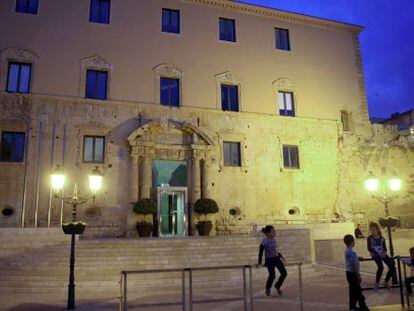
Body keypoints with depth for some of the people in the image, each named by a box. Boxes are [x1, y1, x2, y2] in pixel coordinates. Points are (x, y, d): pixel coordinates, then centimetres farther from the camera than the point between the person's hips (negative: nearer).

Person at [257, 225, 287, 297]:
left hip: (276, 258, 7)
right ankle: (268, 288, 9)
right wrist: (259, 263, -6)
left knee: (284, 273, -7)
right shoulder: (264, 241, -10)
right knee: (272, 275, -21)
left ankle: (277, 286, 19)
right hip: (269, 259, -7)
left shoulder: (274, 240, 11)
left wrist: (280, 256, 14)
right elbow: (260, 252, -7)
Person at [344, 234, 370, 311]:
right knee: (358, 290, -3)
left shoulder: (347, 250, 9)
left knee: (353, 290, 15)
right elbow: (353, 264, -22)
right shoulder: (350, 251, -21)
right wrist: (358, 275, -19)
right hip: (352, 273, -10)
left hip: (350, 273, 10)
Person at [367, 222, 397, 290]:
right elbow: (369, 248, -6)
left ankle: (386, 281, 10)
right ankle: (377, 283, -14)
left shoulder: (382, 238, 5)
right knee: (380, 266, -30)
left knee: (392, 266, -11)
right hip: (375, 254, -5)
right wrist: (378, 253, -17)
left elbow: (385, 248, 9)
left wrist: (384, 253, -13)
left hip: (382, 254, 5)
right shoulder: (369, 238, -5)